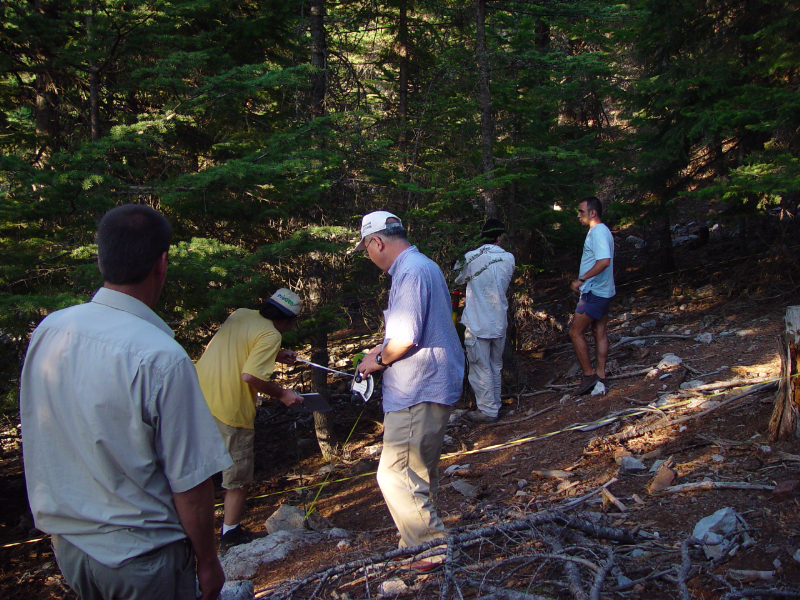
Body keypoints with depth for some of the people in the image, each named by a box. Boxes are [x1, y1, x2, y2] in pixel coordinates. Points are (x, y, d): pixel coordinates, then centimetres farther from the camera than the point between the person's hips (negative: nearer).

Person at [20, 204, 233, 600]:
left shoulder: (48, 331, -7)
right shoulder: (161, 358, -26)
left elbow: (40, 444, 7)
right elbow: (190, 483, -20)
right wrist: (207, 563, -7)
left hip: (65, 542, 6)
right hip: (141, 558, -6)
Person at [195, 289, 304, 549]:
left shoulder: (239, 314, 11)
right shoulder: (270, 335, -12)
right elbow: (250, 375, -21)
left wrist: (275, 356, 24)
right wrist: (282, 394, -8)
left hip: (199, 398, 7)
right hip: (229, 411, -7)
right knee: (239, 478, 11)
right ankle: (231, 533, 25)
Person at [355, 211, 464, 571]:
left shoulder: (410, 272, -18)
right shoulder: (423, 266, 17)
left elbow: (406, 339, -25)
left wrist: (379, 360, -7)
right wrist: (383, 348, 18)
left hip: (418, 393, -11)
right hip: (431, 388, 11)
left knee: (396, 475, -5)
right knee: (420, 471, 20)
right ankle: (421, 539, 33)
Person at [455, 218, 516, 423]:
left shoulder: (470, 258, -13)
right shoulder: (509, 258, -2)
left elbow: (458, 279, 5)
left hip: (477, 324, -4)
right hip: (499, 322, 5)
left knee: (480, 368, 4)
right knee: (495, 367, 17)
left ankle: (487, 410, 9)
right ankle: (495, 406, 28)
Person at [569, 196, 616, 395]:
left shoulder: (598, 232, -18)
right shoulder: (600, 231, 15)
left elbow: (604, 261, -31)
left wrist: (582, 280, -28)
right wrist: (583, 280, 20)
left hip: (594, 293, -10)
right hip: (603, 291, 10)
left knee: (575, 332, -5)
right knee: (599, 332, 11)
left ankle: (589, 375, 0)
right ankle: (600, 375, 15)